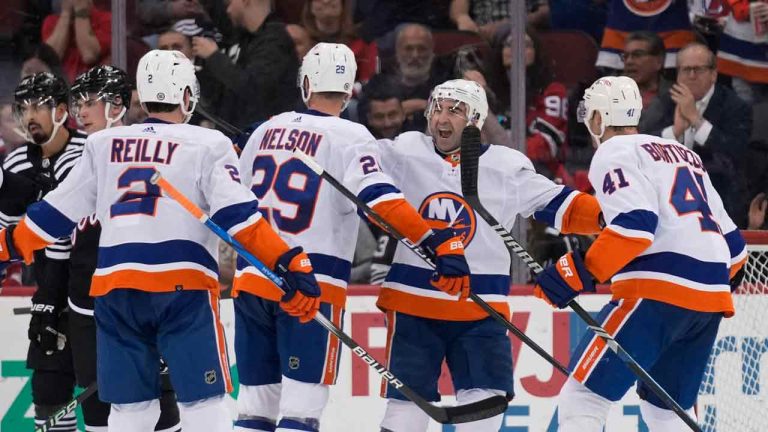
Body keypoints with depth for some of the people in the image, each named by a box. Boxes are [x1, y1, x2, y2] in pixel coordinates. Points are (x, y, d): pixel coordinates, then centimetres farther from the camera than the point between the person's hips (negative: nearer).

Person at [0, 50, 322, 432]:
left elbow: (55, 213, 17)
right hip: (183, 286, -4)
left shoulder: (103, 145, 14)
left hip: (114, 288, 4)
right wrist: (290, 264, -12)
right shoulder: (207, 145, 3)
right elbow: (238, 217, -9)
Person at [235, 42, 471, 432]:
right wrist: (440, 243, -24)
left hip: (251, 280, 6)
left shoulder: (268, 130, 12)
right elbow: (380, 199, -19)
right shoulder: (349, 137, -5)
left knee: (257, 400, 11)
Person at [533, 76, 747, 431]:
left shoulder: (614, 153, 3)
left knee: (582, 399, -9)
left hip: (657, 292, -8)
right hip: (711, 299, 8)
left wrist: (581, 273, -16)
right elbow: (732, 243, 25)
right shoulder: (684, 154, 27)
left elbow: (636, 224, -15)